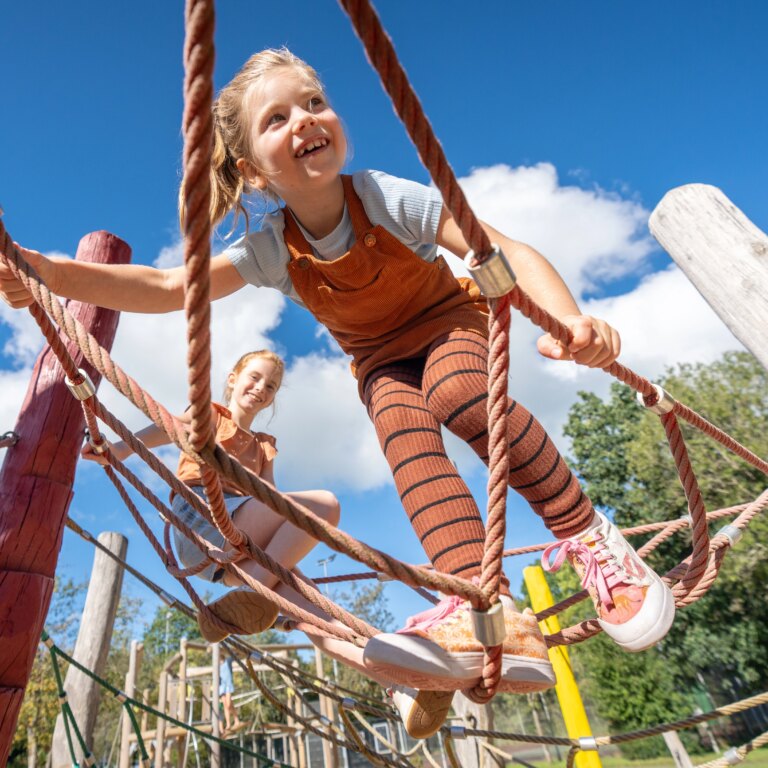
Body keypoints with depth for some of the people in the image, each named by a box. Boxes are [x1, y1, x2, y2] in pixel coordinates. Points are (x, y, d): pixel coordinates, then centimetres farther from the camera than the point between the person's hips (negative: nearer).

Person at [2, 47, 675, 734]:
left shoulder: (389, 199, -25)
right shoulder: (271, 251, -16)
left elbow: (510, 252, -30)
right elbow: (168, 287, -22)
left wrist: (570, 320, -46)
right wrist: (55, 275, -36)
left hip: (450, 321, -2)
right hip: (381, 359, 2)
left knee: (460, 397, -36)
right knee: (405, 436, -30)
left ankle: (589, 537, -19)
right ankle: (488, 611, -36)